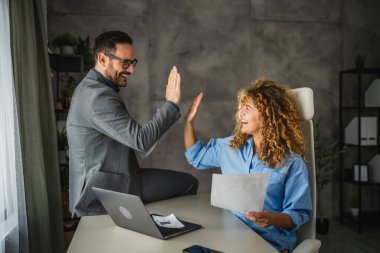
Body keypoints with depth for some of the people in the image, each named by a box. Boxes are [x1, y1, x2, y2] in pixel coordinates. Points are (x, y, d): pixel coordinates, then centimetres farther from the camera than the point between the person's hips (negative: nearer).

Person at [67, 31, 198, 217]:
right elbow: (141, 140, -26)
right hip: (105, 194, -10)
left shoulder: (91, 88, 11)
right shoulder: (99, 96, -22)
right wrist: (171, 103, -17)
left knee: (188, 182, 11)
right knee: (188, 183, -4)